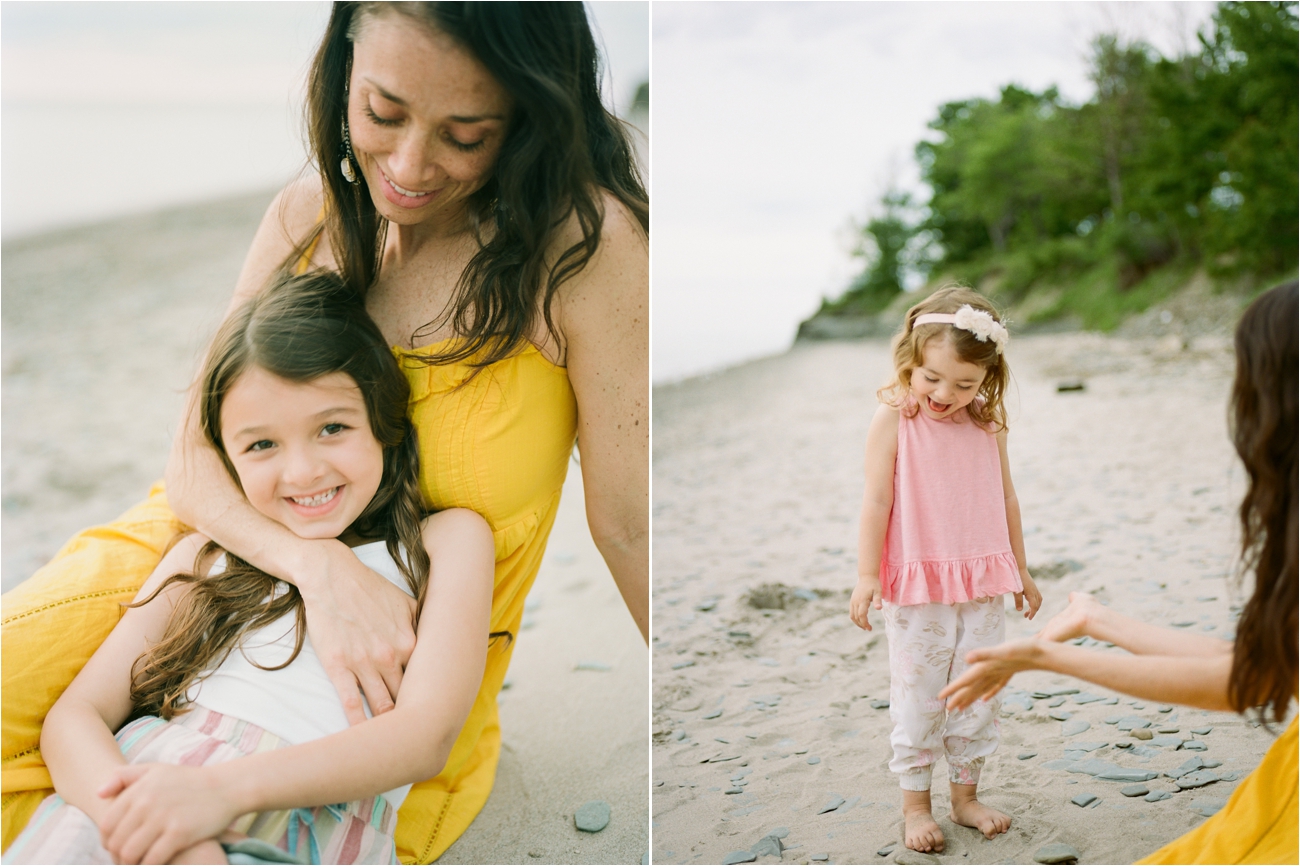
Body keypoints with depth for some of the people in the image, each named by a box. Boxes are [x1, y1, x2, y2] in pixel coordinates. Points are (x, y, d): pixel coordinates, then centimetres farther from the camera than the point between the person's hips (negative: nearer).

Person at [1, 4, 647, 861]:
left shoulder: (588, 244, -23)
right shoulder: (308, 215, -9)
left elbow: (630, 526, -16)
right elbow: (195, 457, -9)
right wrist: (320, 563, -29)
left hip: (403, 690, -3)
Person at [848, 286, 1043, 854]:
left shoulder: (987, 424, 3)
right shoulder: (894, 418, -10)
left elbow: (1005, 498, 12)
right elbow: (876, 500, -10)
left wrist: (1019, 570, 17)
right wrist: (866, 576, -11)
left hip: (981, 583, 4)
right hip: (915, 584, -4)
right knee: (917, 696, 4)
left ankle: (965, 795, 27)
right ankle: (915, 804, 18)